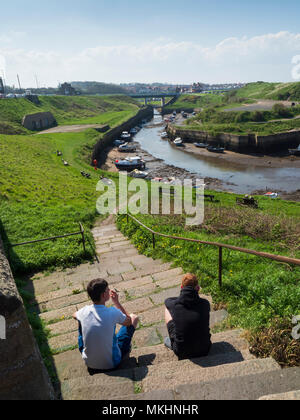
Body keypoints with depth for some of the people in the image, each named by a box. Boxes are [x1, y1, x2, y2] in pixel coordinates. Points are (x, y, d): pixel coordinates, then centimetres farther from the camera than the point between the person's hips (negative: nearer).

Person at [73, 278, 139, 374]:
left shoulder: (84, 311, -13)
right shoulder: (113, 313, -23)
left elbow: (74, 315, 15)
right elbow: (129, 322, 0)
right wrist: (116, 302, 2)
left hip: (89, 363, 3)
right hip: (112, 363, -3)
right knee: (134, 317, 5)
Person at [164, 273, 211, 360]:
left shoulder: (174, 305, -15)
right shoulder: (205, 304, -14)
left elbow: (167, 301, 11)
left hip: (181, 352, -1)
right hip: (204, 350, 2)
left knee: (167, 309, 13)